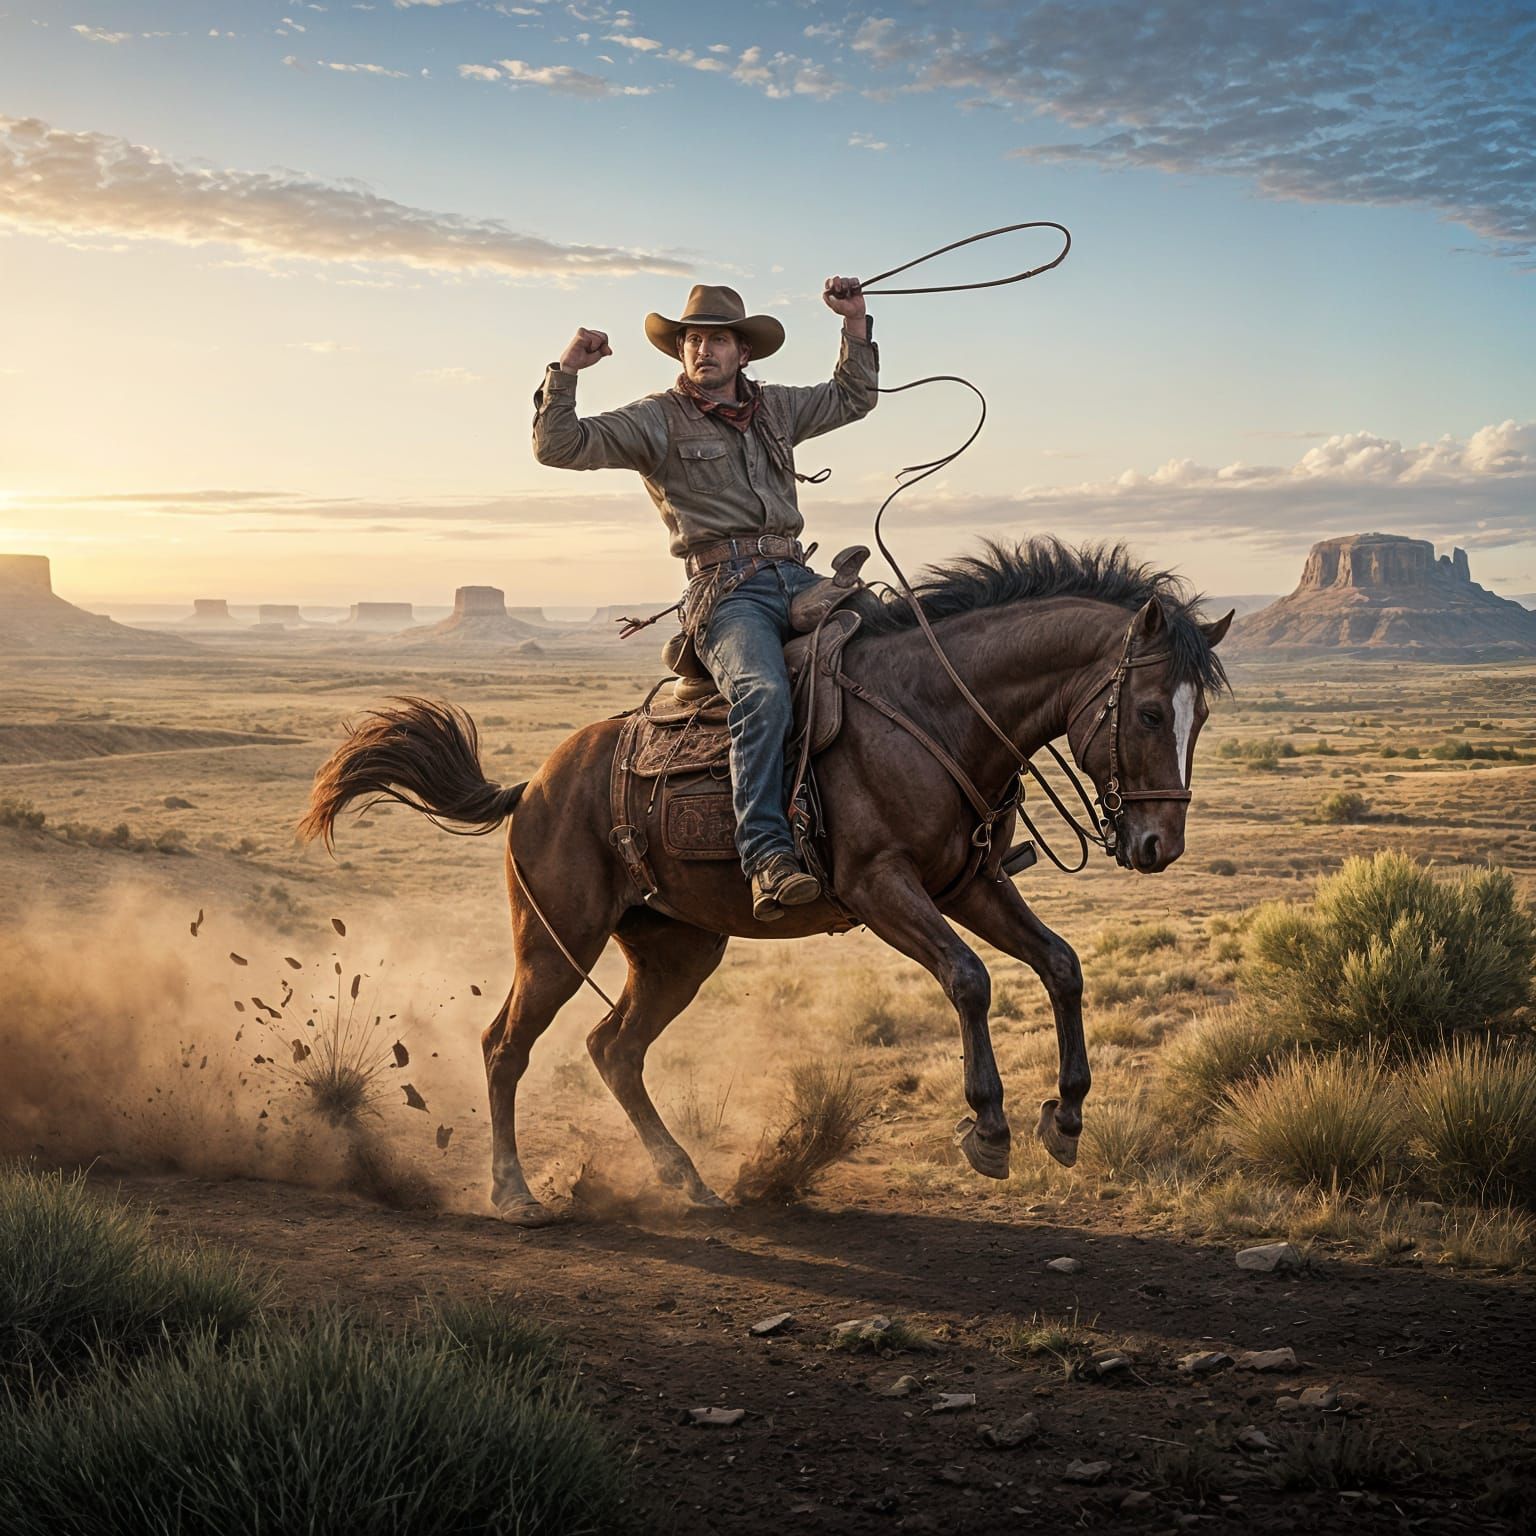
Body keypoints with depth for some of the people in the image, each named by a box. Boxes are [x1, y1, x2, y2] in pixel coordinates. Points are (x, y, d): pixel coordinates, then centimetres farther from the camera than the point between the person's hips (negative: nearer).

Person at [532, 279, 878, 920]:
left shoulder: (775, 407, 22)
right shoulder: (658, 420, 7)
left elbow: (853, 398, 38)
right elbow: (559, 447, -1)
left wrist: (856, 323, 29)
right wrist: (564, 372, -12)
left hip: (798, 578, 6)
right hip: (726, 592, -6)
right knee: (763, 694, -33)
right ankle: (767, 856, -40)